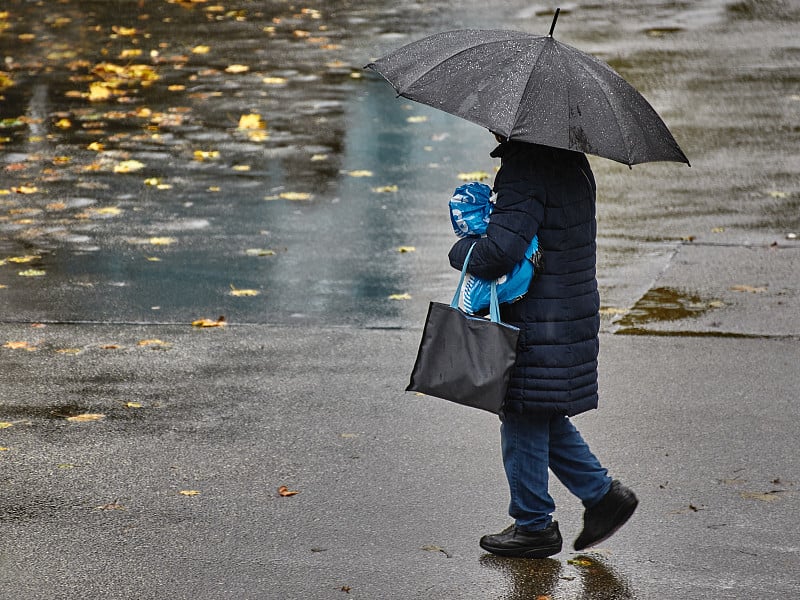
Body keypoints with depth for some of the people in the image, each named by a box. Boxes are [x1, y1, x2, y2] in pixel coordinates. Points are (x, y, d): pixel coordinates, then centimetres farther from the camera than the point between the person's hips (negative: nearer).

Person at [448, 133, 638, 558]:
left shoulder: (525, 171, -22)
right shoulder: (570, 161, 9)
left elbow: (499, 252, -27)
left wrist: (461, 251, -7)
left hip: (539, 326, -10)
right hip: (570, 314, 10)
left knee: (523, 417, 4)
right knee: (544, 417, 21)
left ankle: (534, 525, 14)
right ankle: (602, 493, 23)